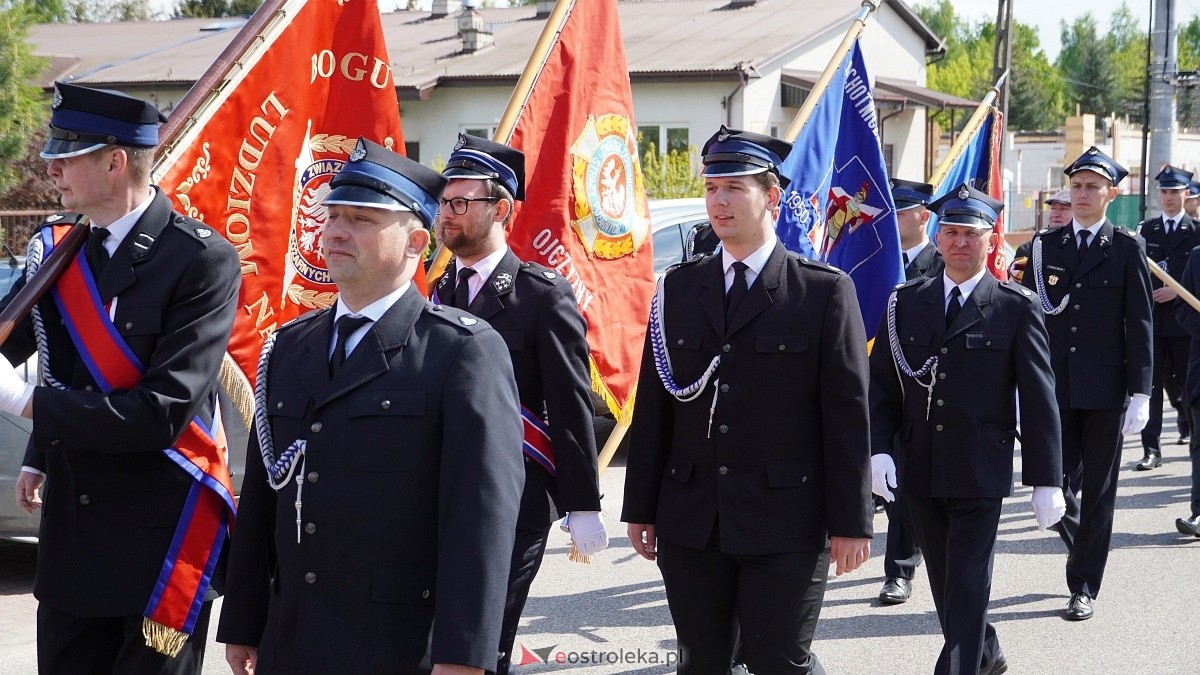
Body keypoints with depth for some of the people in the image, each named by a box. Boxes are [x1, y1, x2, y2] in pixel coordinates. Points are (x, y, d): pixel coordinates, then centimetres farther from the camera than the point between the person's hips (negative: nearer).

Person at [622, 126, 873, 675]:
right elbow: (652, 409, 10)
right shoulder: (678, 288, 9)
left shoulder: (825, 291, -3)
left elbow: (848, 417, -5)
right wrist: (641, 508, 8)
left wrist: (851, 523, -8)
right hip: (690, 522, 4)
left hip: (785, 525, -4)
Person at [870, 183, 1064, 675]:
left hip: (981, 473, -4)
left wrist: (1046, 481, -6)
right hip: (919, 470, 4)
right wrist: (879, 449, -6)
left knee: (967, 590, -5)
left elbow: (1039, 398, -4)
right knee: (944, 583, 16)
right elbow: (880, 384, 7)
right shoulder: (906, 303, 6)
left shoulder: (1016, 308, -3)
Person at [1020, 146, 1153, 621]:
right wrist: (1022, 385, 4)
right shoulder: (1045, 246, 8)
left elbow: (1140, 325, -1)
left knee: (1098, 491, 4)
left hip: (1106, 388, -2)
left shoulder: (1127, 249, 1)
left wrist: (1140, 392, -8)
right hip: (1054, 387, 2)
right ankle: (1083, 548, 30)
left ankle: (1084, 587, 13)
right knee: (1057, 483, 0)